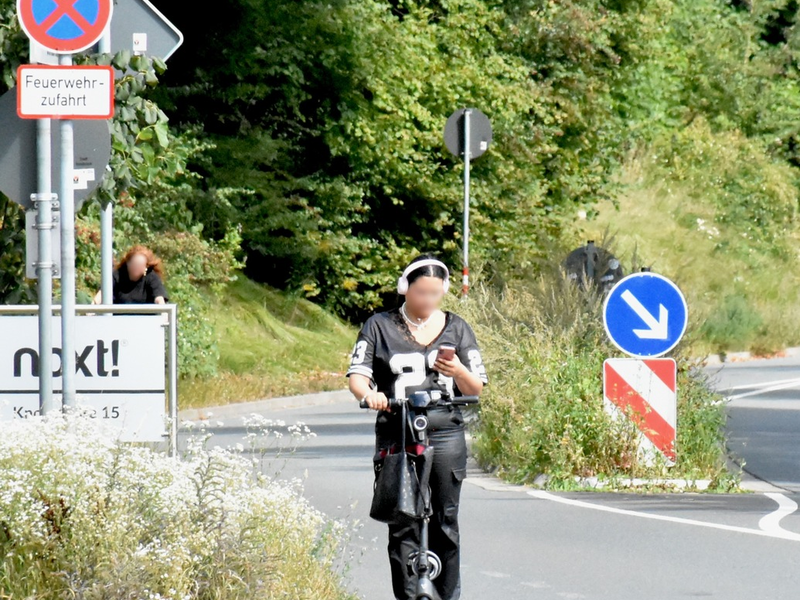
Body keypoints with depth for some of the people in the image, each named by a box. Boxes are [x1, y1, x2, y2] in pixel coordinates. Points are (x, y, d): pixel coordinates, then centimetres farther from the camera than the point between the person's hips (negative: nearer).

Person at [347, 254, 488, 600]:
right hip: (396, 437, -1)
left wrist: (458, 371, -10)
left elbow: (476, 390, 13)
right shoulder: (379, 326, 10)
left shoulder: (456, 329, 15)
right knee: (402, 526, -6)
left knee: (445, 525, 0)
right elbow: (358, 374, -1)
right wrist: (369, 394, -24)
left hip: (445, 438, 1)